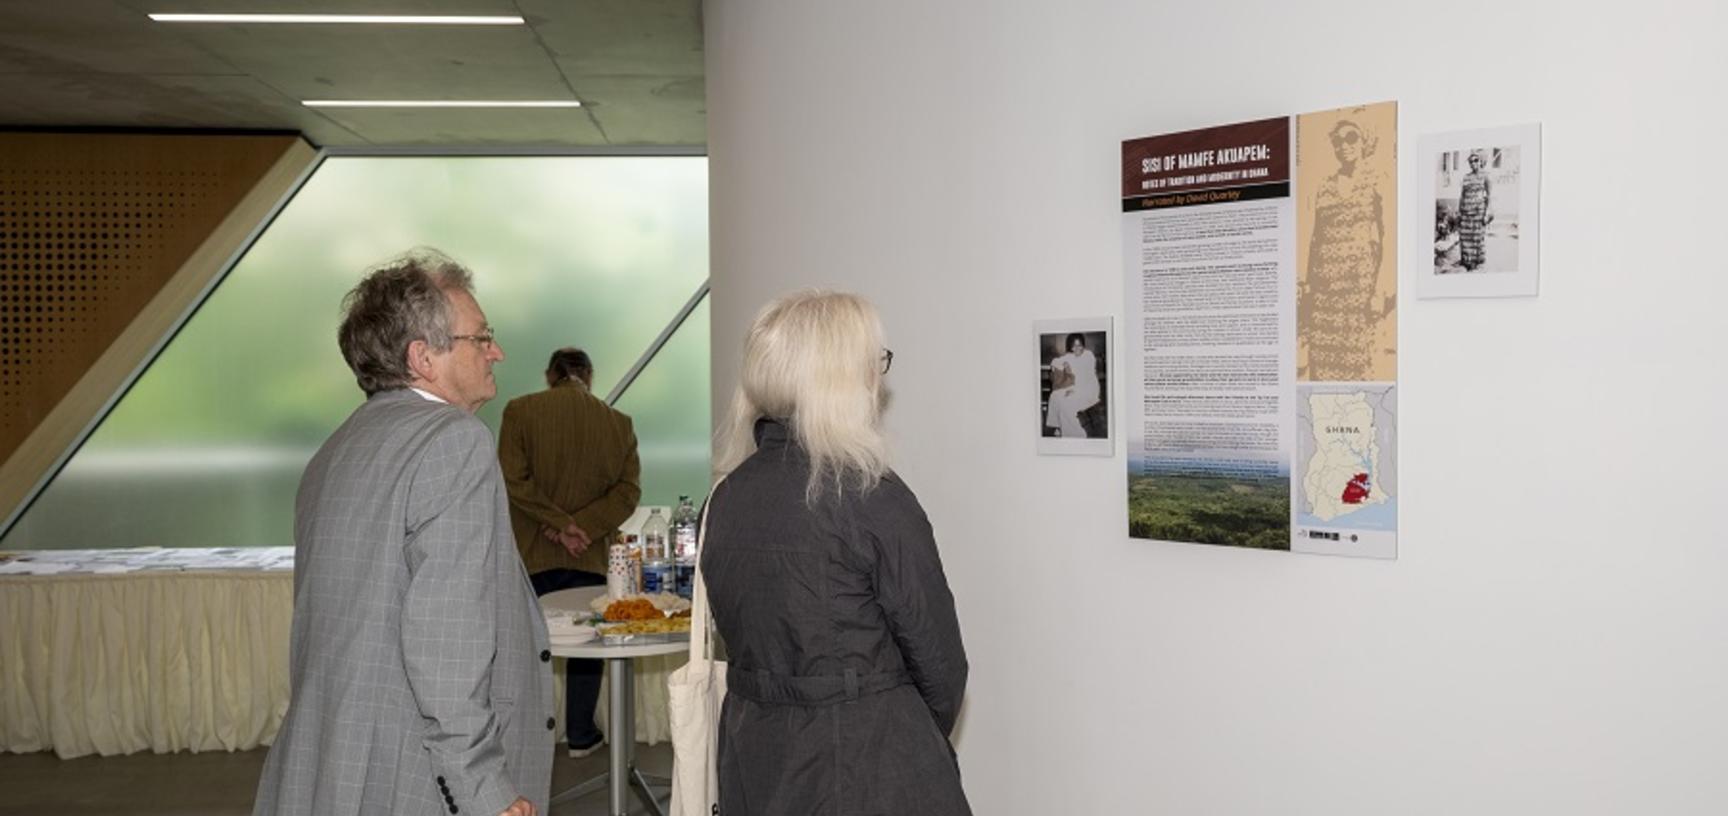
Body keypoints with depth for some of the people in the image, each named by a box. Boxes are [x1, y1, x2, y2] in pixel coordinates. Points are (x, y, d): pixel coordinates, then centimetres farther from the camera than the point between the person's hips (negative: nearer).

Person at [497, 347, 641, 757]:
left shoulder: (520, 411, -4)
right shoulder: (618, 422, 2)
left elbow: (514, 481, -14)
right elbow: (628, 490, -5)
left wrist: (562, 524, -13)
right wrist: (580, 526, -12)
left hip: (532, 554, -1)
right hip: (590, 556, 1)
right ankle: (580, 734, 19)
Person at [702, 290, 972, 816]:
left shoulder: (726, 496, 0)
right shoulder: (873, 498, -17)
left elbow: (735, 634, 7)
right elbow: (937, 657, -11)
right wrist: (924, 740, 8)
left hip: (752, 759, 6)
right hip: (870, 771, -6)